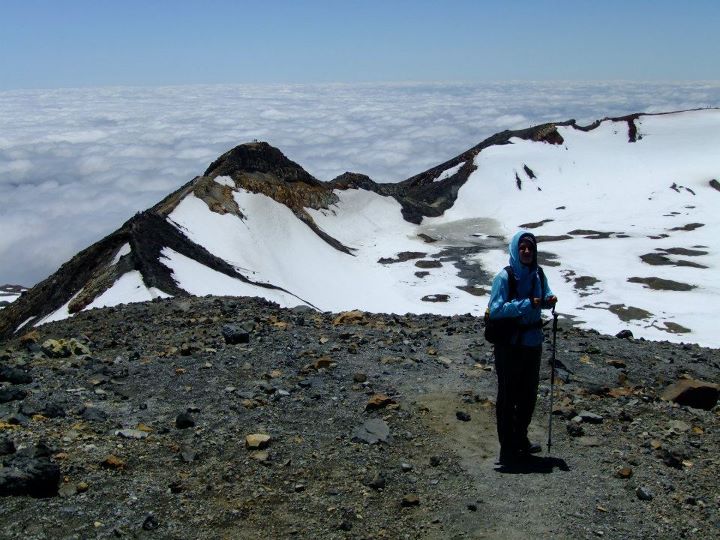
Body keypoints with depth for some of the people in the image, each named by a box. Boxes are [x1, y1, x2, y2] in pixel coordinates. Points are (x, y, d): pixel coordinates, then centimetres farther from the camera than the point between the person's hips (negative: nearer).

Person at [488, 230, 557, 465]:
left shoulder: (538, 274, 2)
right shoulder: (504, 277, -16)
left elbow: (544, 296, 18)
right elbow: (495, 310, -23)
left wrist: (549, 299, -5)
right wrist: (526, 305, -26)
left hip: (533, 342, 6)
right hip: (509, 345, -6)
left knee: (528, 393, 17)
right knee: (507, 395, 3)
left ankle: (521, 440, 35)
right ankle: (508, 448, 13)